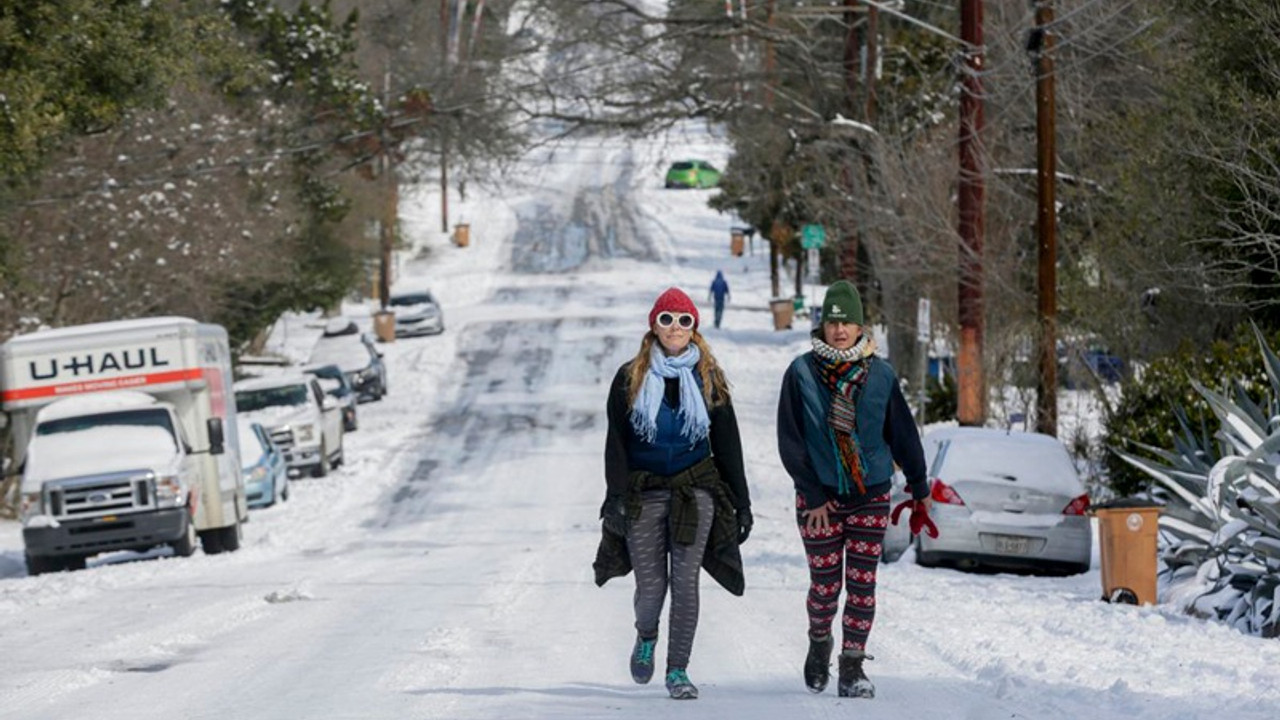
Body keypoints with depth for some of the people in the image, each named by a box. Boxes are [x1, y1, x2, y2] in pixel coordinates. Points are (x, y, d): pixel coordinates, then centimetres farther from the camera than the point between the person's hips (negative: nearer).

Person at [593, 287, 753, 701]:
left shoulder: (708, 378, 7)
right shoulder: (630, 378, 3)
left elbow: (727, 444, 9)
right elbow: (616, 441, 0)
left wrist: (741, 503, 6)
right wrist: (616, 496, -11)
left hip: (695, 490, 1)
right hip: (644, 491, 0)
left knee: (685, 581, -7)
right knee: (651, 585, -3)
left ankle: (678, 670, 1)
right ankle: (646, 637, 30)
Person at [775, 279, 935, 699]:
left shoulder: (879, 375, 1)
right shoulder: (802, 373, -4)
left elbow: (903, 435, 9)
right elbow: (790, 441, -4)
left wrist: (919, 490, 11)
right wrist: (813, 496, -9)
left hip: (870, 495, 1)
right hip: (820, 495, -1)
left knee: (862, 584, -3)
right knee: (825, 585, 2)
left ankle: (852, 667, 3)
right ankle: (819, 642, 31)